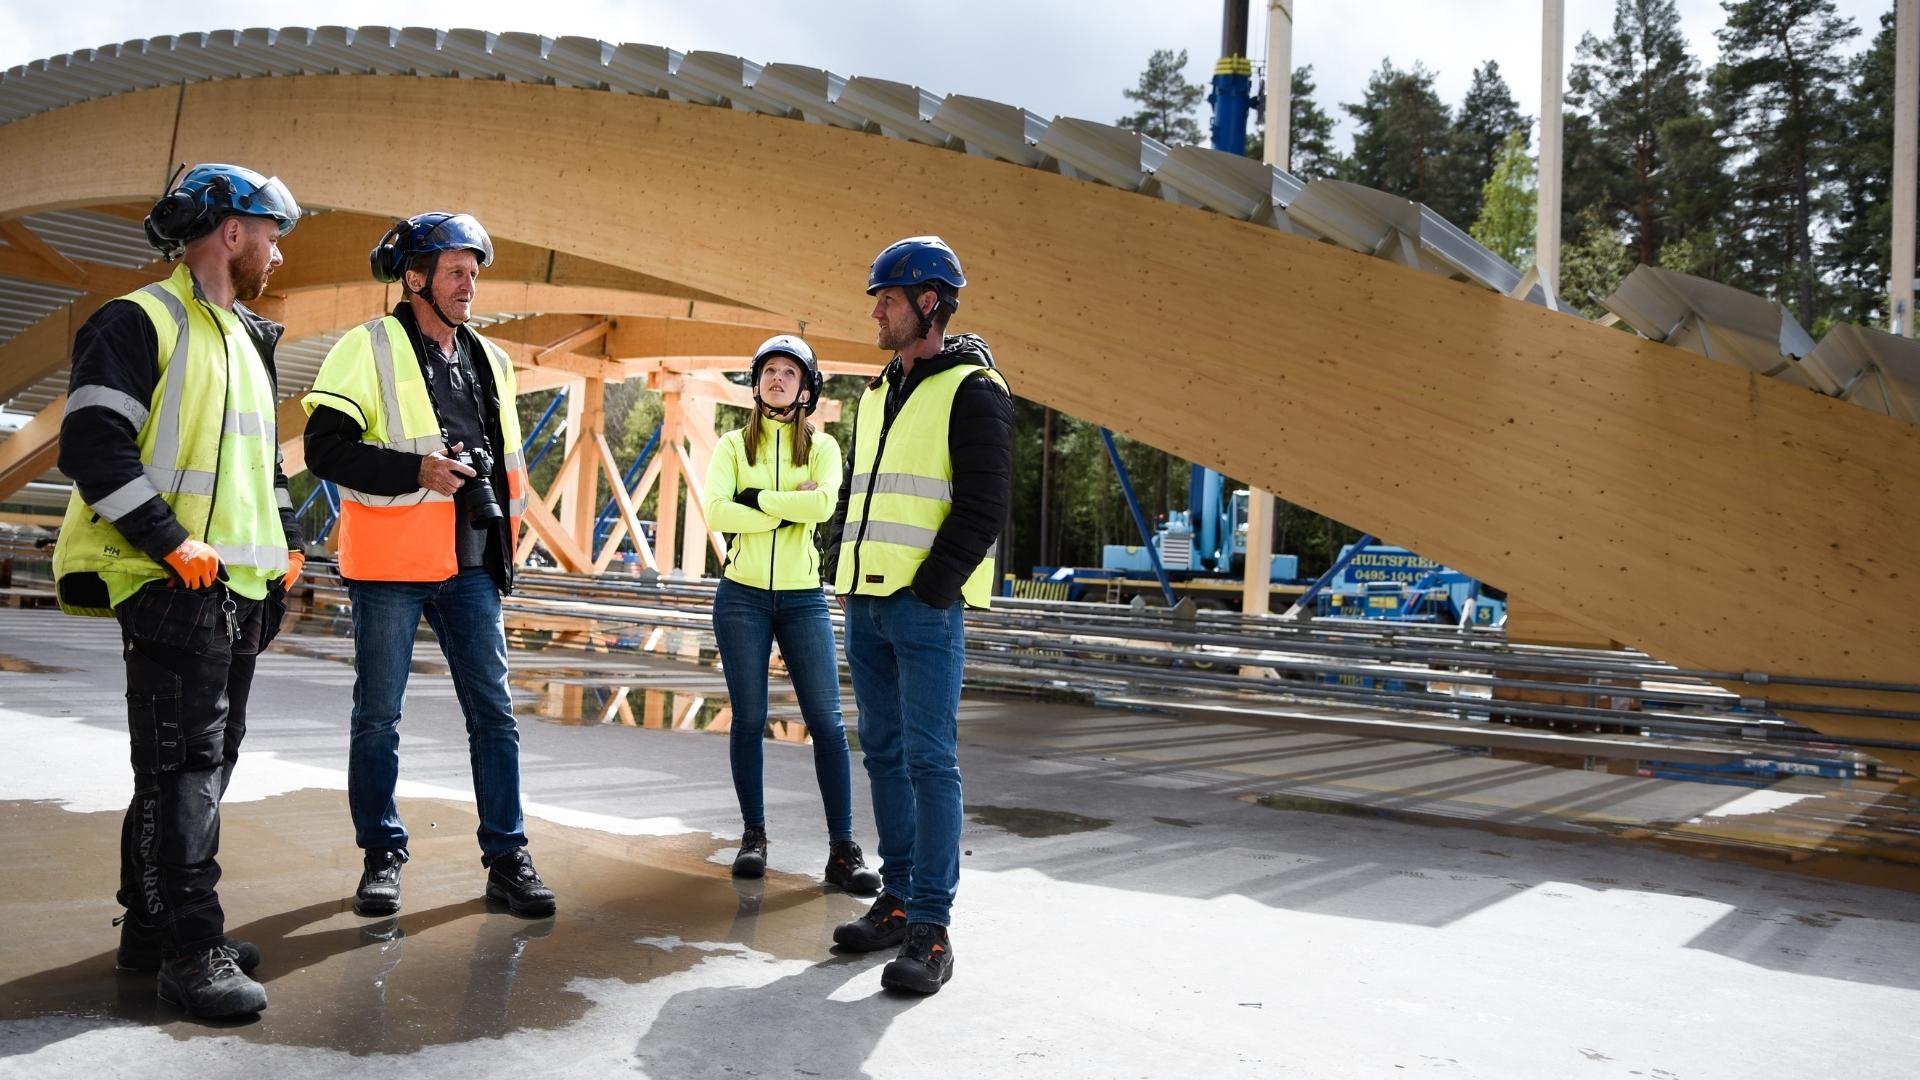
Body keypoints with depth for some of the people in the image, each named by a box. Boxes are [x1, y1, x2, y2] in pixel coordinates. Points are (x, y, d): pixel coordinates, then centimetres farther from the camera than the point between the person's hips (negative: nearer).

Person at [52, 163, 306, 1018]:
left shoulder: (246, 341, 21)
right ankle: (190, 945, -3)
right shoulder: (139, 323, -7)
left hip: (243, 587, 9)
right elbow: (93, 447, -15)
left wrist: (286, 542, 15)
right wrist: (171, 544, -19)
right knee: (182, 761, -8)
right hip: (171, 588, -9)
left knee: (209, 757, 12)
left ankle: (152, 924, 23)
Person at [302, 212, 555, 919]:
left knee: (493, 711, 2)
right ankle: (382, 855, 19)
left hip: (470, 566, 5)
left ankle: (507, 858, 9)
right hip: (390, 566, -4)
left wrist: (506, 529, 15)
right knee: (378, 716, 5)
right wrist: (417, 471, -21)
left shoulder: (490, 359, 13)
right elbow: (325, 448, -11)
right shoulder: (370, 347, -4)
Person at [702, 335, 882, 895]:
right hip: (742, 596, 0)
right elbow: (716, 513, -11)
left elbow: (825, 503, -16)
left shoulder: (822, 446, 5)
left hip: (803, 598, 0)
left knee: (827, 721, -4)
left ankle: (843, 848, -1)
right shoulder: (733, 445, 5)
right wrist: (789, 508, -14)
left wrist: (753, 498, -13)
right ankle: (754, 835, 16)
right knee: (749, 720, 4)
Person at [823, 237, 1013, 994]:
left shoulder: (972, 390, -6)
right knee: (883, 753, 11)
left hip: (926, 610, -8)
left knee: (929, 759, -7)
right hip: (865, 606, 8)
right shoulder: (879, 393, 19)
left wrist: (928, 591, -16)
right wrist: (843, 571, 11)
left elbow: (983, 506, -13)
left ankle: (931, 929, -1)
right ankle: (899, 901, 22)